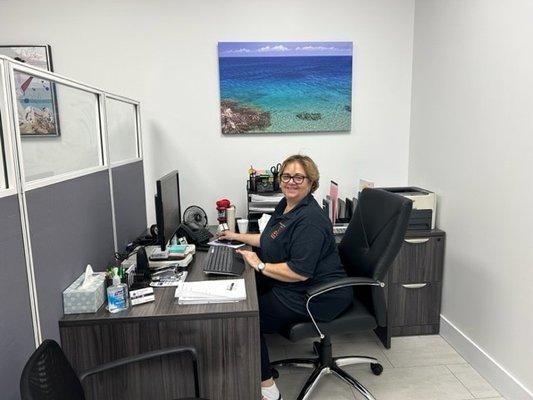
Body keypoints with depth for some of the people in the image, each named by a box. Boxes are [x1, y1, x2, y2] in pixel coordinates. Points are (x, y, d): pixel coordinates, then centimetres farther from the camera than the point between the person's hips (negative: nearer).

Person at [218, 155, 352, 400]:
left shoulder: (310, 220, -25)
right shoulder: (286, 204, 7)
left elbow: (300, 272, -29)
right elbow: (271, 240, 22)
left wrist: (260, 266, -22)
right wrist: (238, 236, 20)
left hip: (318, 297, -10)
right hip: (293, 286, 10)